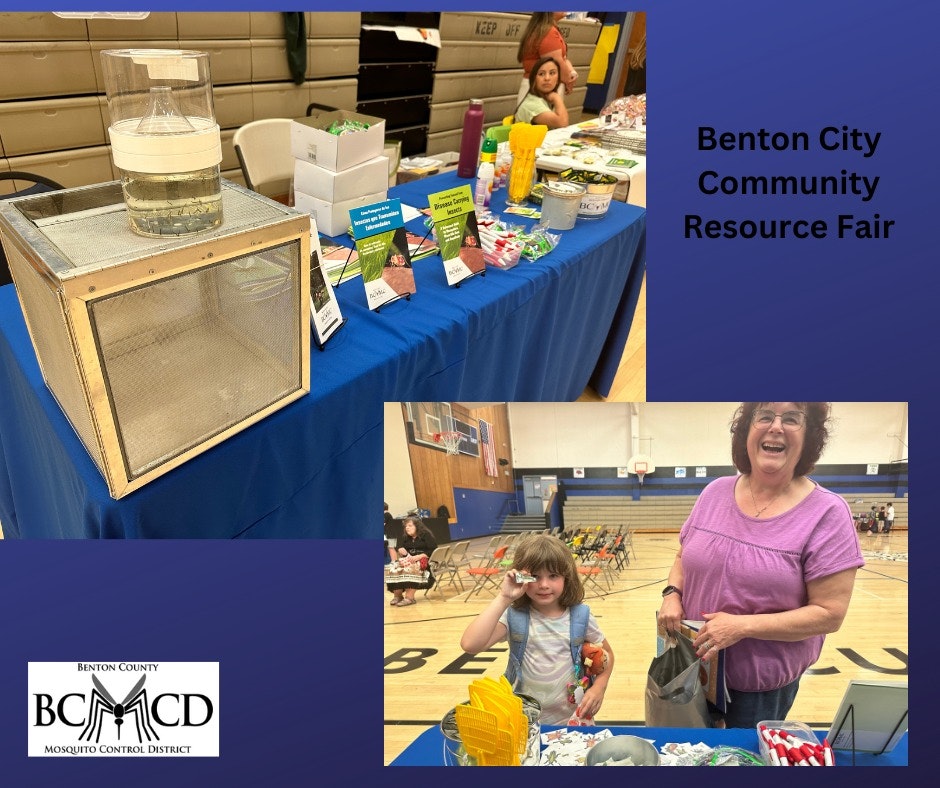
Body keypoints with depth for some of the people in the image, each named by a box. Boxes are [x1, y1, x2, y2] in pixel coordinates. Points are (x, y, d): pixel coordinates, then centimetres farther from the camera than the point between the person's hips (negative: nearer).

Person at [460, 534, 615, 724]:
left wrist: (599, 687, -5)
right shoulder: (514, 616, -10)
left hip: (573, 720, 1)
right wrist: (503, 599, -25)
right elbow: (470, 645, -27)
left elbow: (606, 653, 13)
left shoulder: (580, 616, -5)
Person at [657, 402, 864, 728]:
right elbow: (684, 558, 9)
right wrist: (672, 594, -10)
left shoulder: (827, 513, -16)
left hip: (763, 686, -4)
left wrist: (742, 626, -25)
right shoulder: (715, 492, -4)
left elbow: (829, 613, -16)